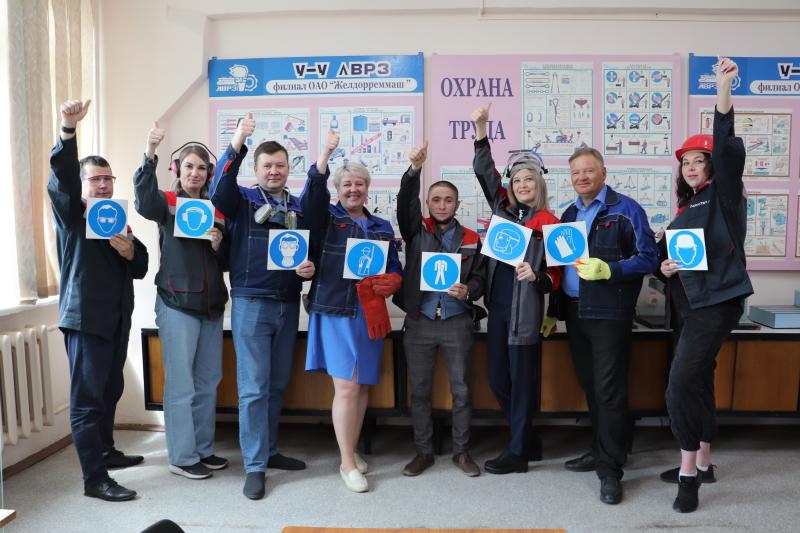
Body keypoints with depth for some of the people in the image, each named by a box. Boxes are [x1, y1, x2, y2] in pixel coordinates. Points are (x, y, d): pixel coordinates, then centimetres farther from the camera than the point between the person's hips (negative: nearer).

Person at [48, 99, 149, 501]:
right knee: (87, 398, -6)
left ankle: (105, 451, 33)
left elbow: (141, 269, 12)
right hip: (85, 318, -7)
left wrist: (130, 251, -11)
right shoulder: (70, 214, -1)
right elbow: (61, 181, -22)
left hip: (118, 320, 7)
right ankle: (94, 479, -3)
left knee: (110, 392, 17)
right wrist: (68, 130, -35)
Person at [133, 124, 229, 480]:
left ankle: (203, 449, 25)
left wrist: (219, 244, -8)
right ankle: (181, 457, 11)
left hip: (211, 303, 5)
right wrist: (149, 155, -38)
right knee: (181, 383, -2)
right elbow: (144, 201, -27)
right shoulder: (167, 203, -1)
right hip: (177, 303, -5)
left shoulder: (216, 209, 11)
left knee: (208, 381, 11)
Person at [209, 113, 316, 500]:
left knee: (278, 384, 13)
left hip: (288, 305, 5)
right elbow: (219, 192, -24)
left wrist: (310, 269, -8)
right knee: (253, 387, -3)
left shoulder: (300, 207, 10)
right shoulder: (243, 200, -1)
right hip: (251, 303, -4)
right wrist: (236, 146, -33)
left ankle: (268, 451, 29)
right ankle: (255, 467, 6)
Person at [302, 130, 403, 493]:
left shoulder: (382, 226, 16)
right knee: (346, 387, -7)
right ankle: (347, 463, 7)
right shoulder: (326, 217, 4)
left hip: (370, 314, 5)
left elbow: (395, 267, 16)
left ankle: (352, 450, 28)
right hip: (335, 312, -4)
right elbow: (312, 193, -17)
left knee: (363, 386, 10)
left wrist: (392, 282, -6)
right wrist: (326, 153, -29)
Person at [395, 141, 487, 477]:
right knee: (419, 390, 8)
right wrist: (414, 170, -28)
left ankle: (461, 452, 22)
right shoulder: (416, 231, 4)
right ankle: (423, 451, 23)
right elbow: (405, 203, -13)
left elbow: (480, 277, 6)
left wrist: (467, 291, -16)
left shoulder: (471, 239, 6)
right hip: (419, 322, 0)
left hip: (457, 323, 0)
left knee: (461, 390, 6)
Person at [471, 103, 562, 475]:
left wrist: (536, 278, -25)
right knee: (497, 381, 12)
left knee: (521, 382, 3)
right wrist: (481, 130, -4)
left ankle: (517, 453, 17)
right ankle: (529, 441, 31)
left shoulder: (548, 222, -5)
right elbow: (484, 171, 6)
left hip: (525, 311, -6)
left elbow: (555, 274, -4)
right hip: (497, 306, 6)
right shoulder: (503, 208, 8)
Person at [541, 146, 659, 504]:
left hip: (609, 314, -6)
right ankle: (601, 451, 28)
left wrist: (608, 270, -23)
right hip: (574, 313, 6)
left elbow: (648, 257, -8)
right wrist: (553, 312, 17)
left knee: (609, 390, -4)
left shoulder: (625, 209, -4)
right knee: (589, 386, 13)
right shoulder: (569, 215, 15)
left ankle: (610, 469, 5)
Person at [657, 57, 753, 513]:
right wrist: (665, 267, -2)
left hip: (717, 303, -8)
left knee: (682, 382, -15)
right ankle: (702, 464, 26)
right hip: (687, 305, 8)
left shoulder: (724, 196, -3)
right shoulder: (684, 208, 15)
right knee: (698, 383, 14)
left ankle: (688, 470, -2)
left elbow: (727, 151, -20)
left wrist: (724, 91, -30)